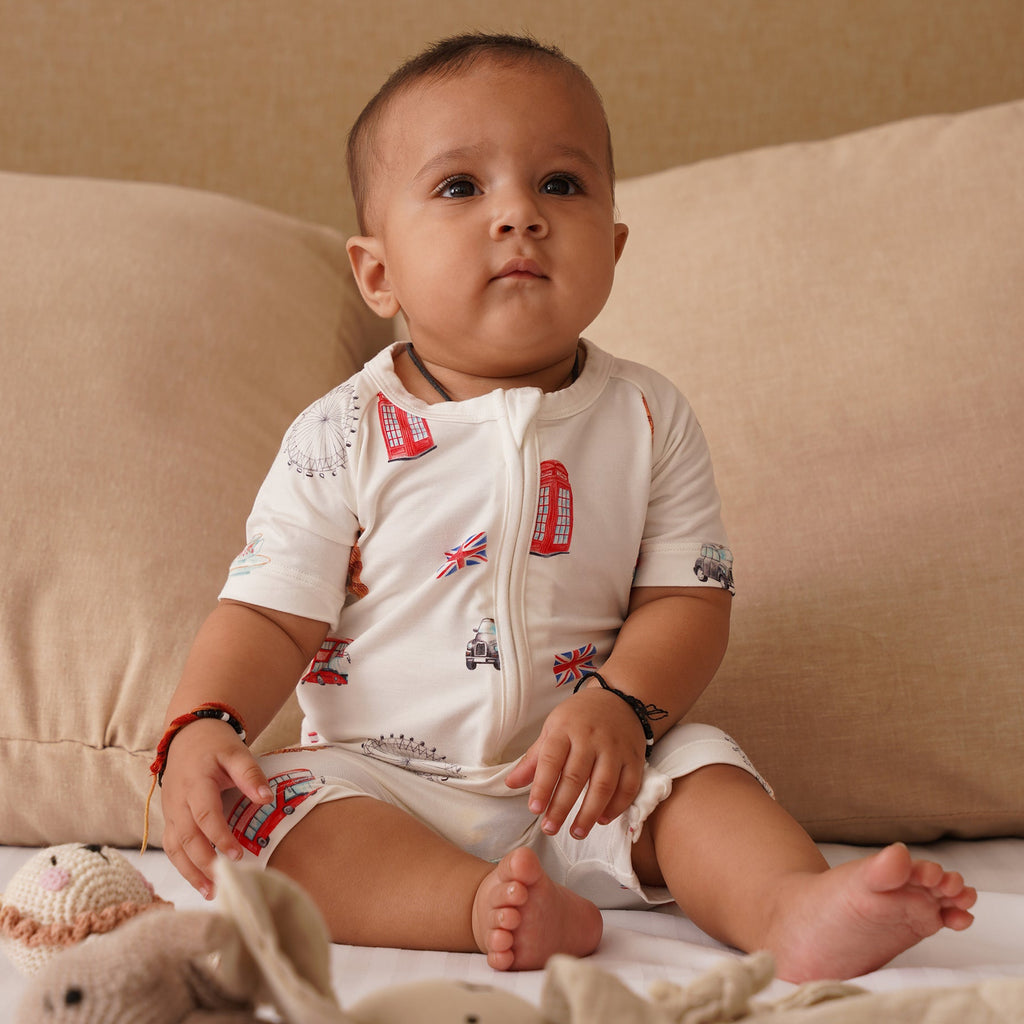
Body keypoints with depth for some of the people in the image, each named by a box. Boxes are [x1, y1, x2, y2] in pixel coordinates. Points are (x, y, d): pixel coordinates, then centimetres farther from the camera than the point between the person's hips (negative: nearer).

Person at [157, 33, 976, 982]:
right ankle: (482, 908, -41)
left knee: (699, 766, -23)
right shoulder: (341, 438, -5)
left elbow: (686, 601, -3)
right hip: (380, 779, -1)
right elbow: (268, 617, -5)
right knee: (262, 810, -27)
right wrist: (199, 728, -23)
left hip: (580, 783, 1)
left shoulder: (649, 419, -1)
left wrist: (618, 706, -22)